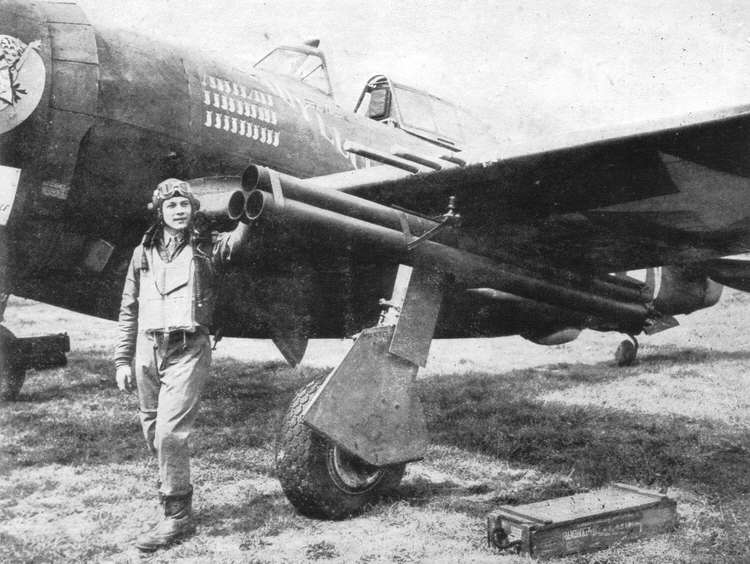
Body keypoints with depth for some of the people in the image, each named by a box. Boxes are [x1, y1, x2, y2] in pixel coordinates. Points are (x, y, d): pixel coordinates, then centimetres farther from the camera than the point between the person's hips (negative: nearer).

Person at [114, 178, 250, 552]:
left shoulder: (205, 250, 3)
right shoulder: (143, 253, 13)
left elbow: (235, 242, -19)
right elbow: (128, 310, 15)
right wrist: (122, 359, 10)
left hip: (187, 351, -4)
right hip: (148, 349, 5)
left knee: (170, 433, -11)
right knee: (152, 431, 11)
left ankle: (177, 517, 0)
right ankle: (171, 486, 32)